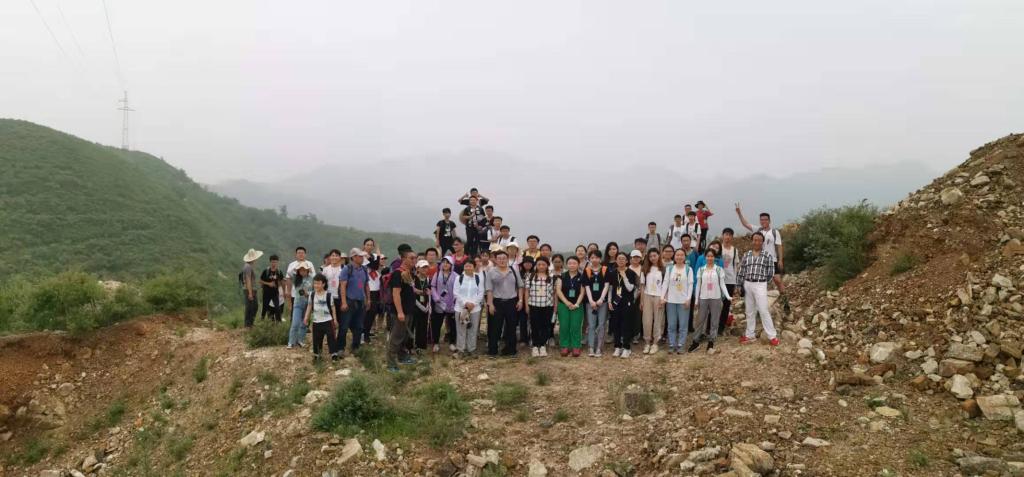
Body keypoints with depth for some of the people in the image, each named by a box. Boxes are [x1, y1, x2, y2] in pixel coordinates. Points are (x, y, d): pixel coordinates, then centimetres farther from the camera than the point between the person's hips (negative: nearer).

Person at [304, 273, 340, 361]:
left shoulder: (328, 294, -6)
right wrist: (306, 318, 5)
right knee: (316, 338, 10)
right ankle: (316, 354, 24)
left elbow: (332, 307, 0)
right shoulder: (312, 294, 1)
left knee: (331, 337, -3)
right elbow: (309, 306, 10)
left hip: (327, 320, -3)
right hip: (316, 321, 3)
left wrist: (335, 319, 1)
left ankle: (334, 353, 1)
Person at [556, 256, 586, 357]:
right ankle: (565, 346, 9)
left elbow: (582, 293, 0)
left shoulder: (581, 277, 2)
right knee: (564, 326, 0)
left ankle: (576, 347, 5)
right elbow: (558, 290, -4)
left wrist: (576, 304, -12)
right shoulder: (562, 276, 3)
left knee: (576, 327, -2)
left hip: (577, 306, -1)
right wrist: (566, 302, -14)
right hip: (563, 305, 1)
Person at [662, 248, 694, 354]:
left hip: (683, 300, -1)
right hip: (671, 300, 1)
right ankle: (672, 345, 11)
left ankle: (680, 345, 7)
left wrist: (688, 299, -9)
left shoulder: (688, 269, 1)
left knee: (683, 324, 0)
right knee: (671, 324, 5)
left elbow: (690, 285, -2)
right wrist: (662, 297, -4)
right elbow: (666, 283, 4)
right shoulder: (669, 268, 6)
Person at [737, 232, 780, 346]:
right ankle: (749, 335, 19)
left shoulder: (767, 256, -2)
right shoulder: (746, 255, 7)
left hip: (760, 285, -4)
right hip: (747, 285, 4)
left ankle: (772, 336, 1)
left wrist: (761, 279, 2)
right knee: (750, 311, 11)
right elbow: (741, 271, 7)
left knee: (763, 311, -5)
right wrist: (740, 285, 3)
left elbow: (771, 272, 0)